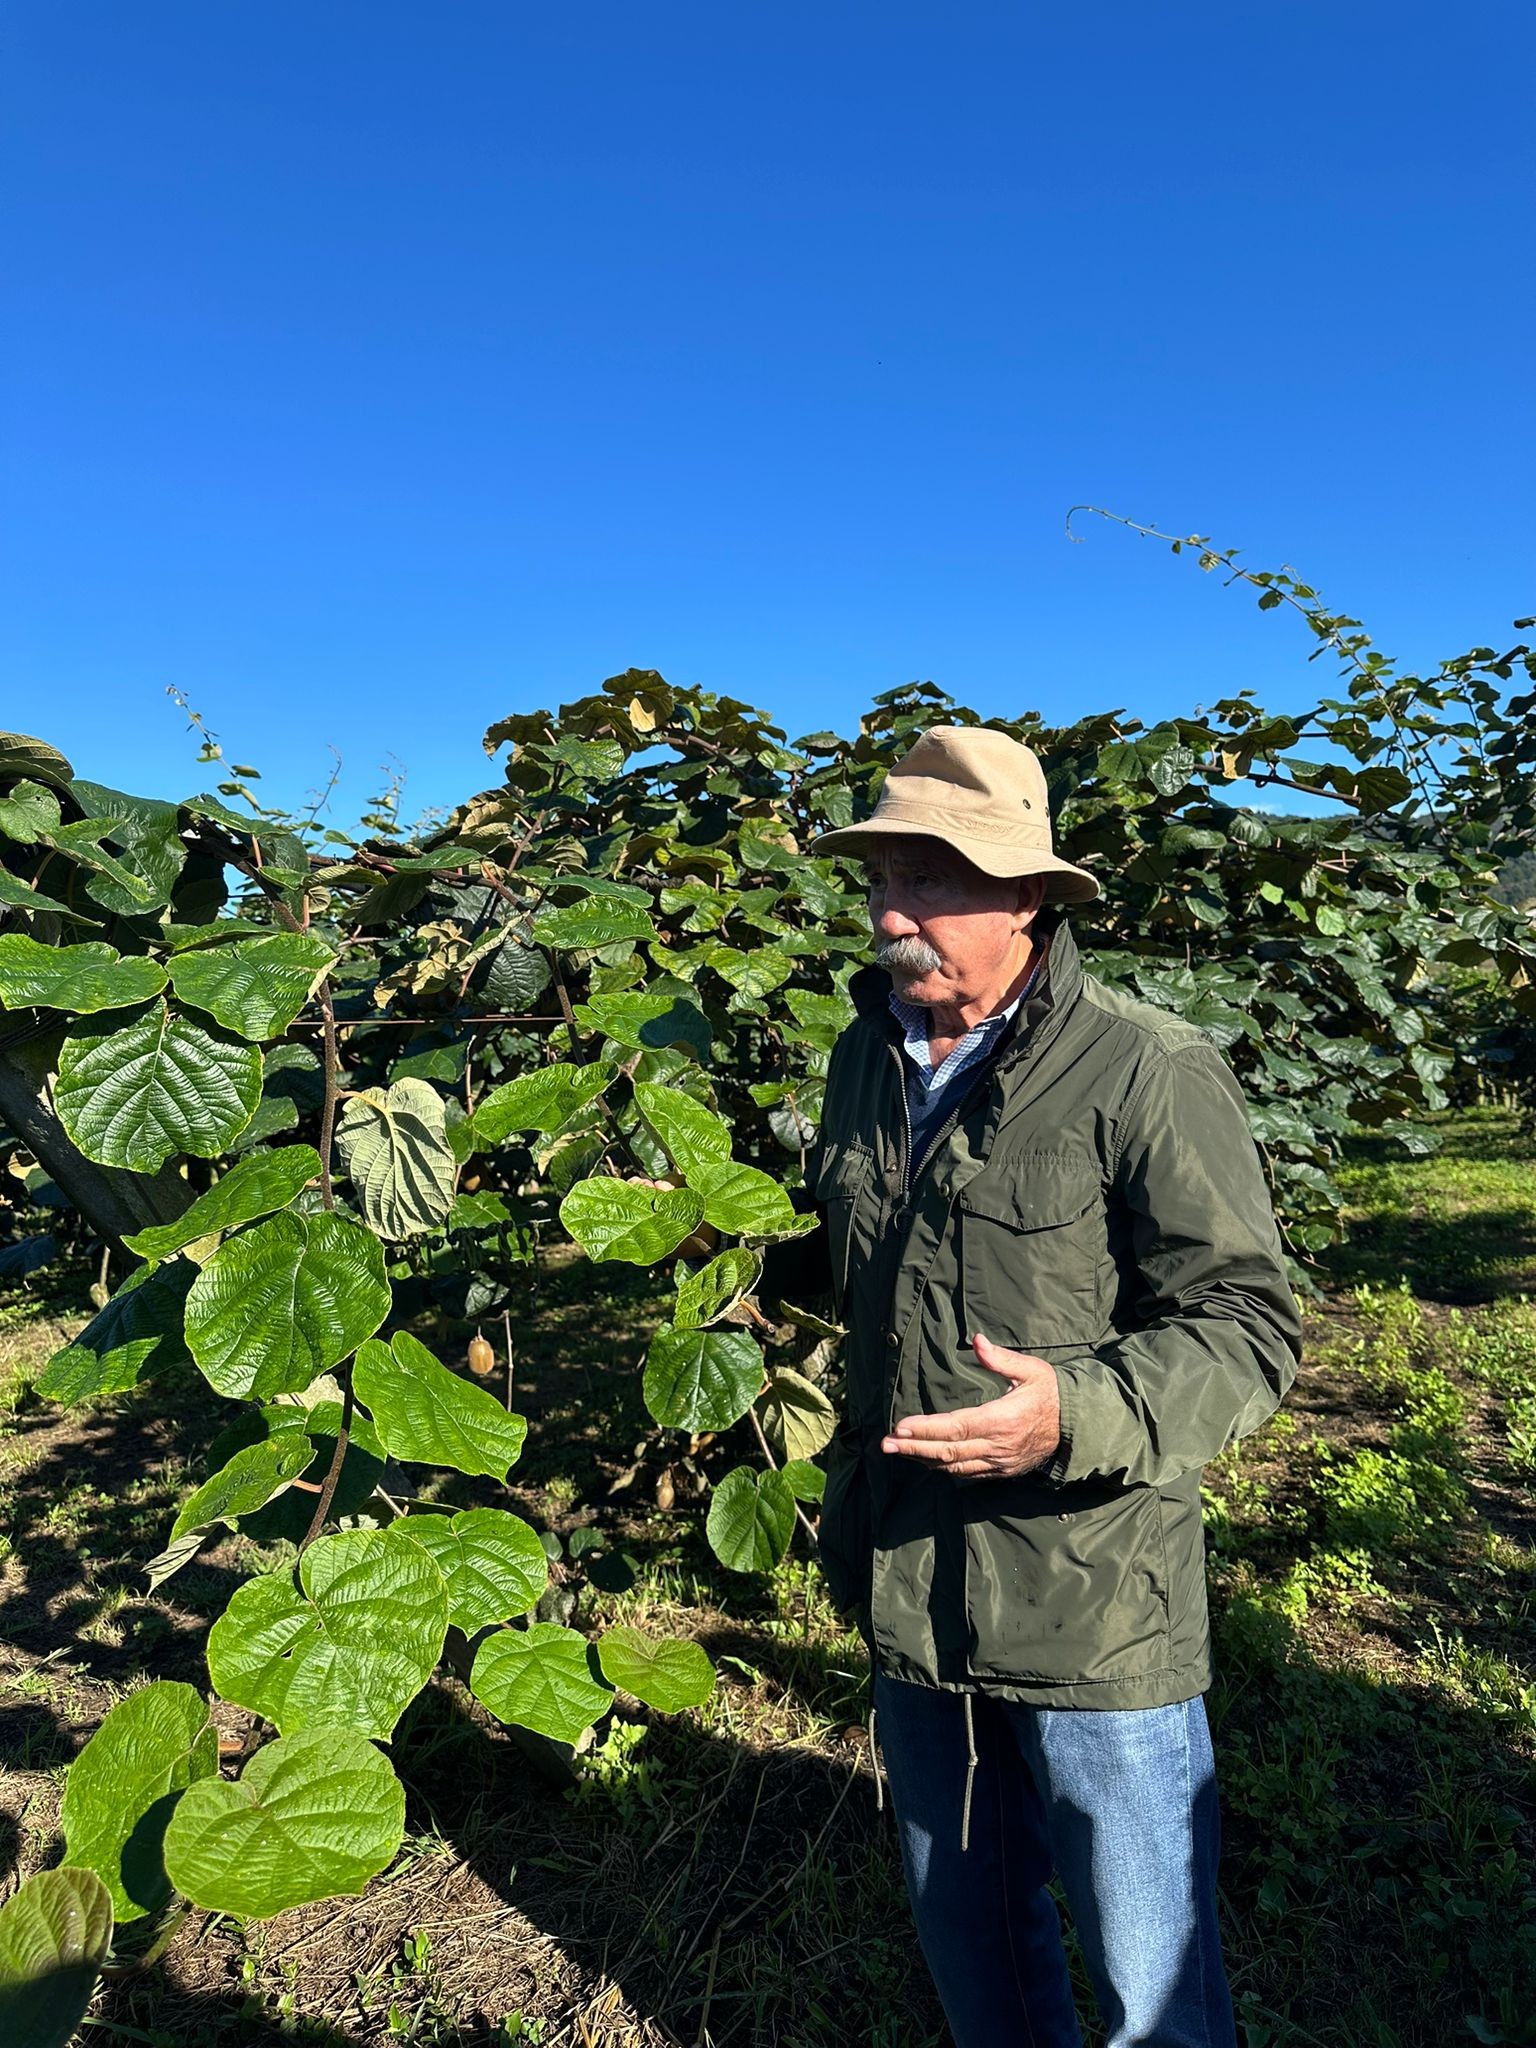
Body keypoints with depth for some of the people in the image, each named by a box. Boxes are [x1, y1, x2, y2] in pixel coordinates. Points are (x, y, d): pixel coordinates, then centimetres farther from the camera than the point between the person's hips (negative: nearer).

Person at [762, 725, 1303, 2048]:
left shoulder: (1149, 1073, -19)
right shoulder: (867, 1058, 3)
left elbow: (1247, 1324, -18)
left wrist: (1077, 1415, -32)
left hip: (1094, 1617, -6)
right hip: (910, 1598, 6)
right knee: (966, 1928, 28)